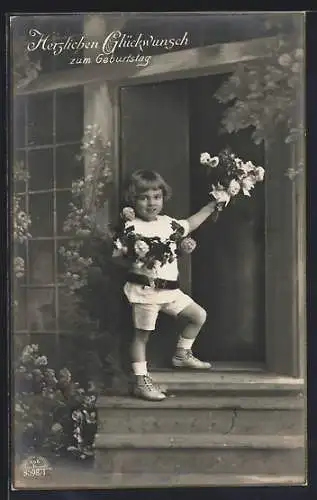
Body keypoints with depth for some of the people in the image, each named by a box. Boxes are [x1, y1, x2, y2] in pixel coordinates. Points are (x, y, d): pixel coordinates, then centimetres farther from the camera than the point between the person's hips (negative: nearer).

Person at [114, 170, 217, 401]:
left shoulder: (168, 223, 13)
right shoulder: (132, 227, -9)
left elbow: (189, 224, 30)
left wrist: (212, 206, 32)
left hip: (170, 288, 7)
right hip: (144, 288, -7)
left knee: (199, 315, 13)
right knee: (142, 334, 0)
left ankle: (182, 355, 31)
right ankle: (141, 381, 9)